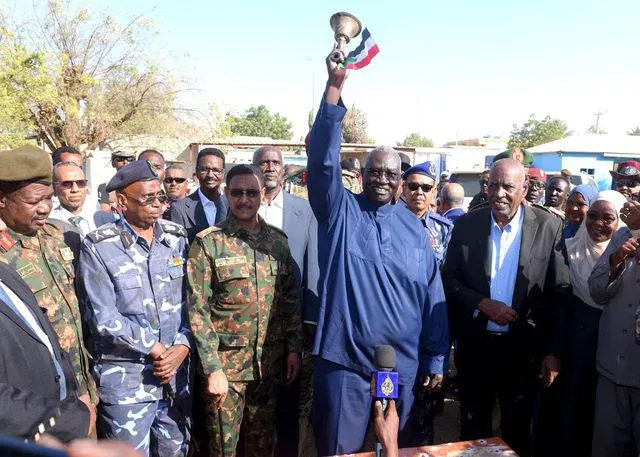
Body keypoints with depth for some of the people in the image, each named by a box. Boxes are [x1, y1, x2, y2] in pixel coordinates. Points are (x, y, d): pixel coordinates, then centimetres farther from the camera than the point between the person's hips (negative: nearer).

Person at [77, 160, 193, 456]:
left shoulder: (177, 238, 3)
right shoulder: (98, 247, -9)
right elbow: (103, 317, -13)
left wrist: (182, 346, -10)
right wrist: (155, 348, -11)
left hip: (177, 371, 4)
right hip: (125, 378, -4)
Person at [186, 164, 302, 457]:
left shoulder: (278, 241, 5)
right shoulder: (208, 243, -8)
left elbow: (290, 300, 9)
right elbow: (197, 311, -10)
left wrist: (294, 347, 4)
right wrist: (212, 367, -14)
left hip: (271, 362, 3)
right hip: (225, 363, -3)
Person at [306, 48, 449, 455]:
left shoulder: (414, 226, 4)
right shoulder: (339, 211, -2)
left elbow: (433, 297, 5)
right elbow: (323, 160, -18)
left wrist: (436, 360, 3)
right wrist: (335, 88, -27)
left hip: (403, 365, 3)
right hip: (344, 362, -2)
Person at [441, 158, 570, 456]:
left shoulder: (549, 227, -8)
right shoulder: (466, 225, -4)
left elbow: (559, 293, -6)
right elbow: (449, 278, 0)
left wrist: (553, 351, -8)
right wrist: (482, 304, -16)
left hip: (524, 346, -1)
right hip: (475, 344, 1)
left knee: (517, 429, 18)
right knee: (473, 426, 18)